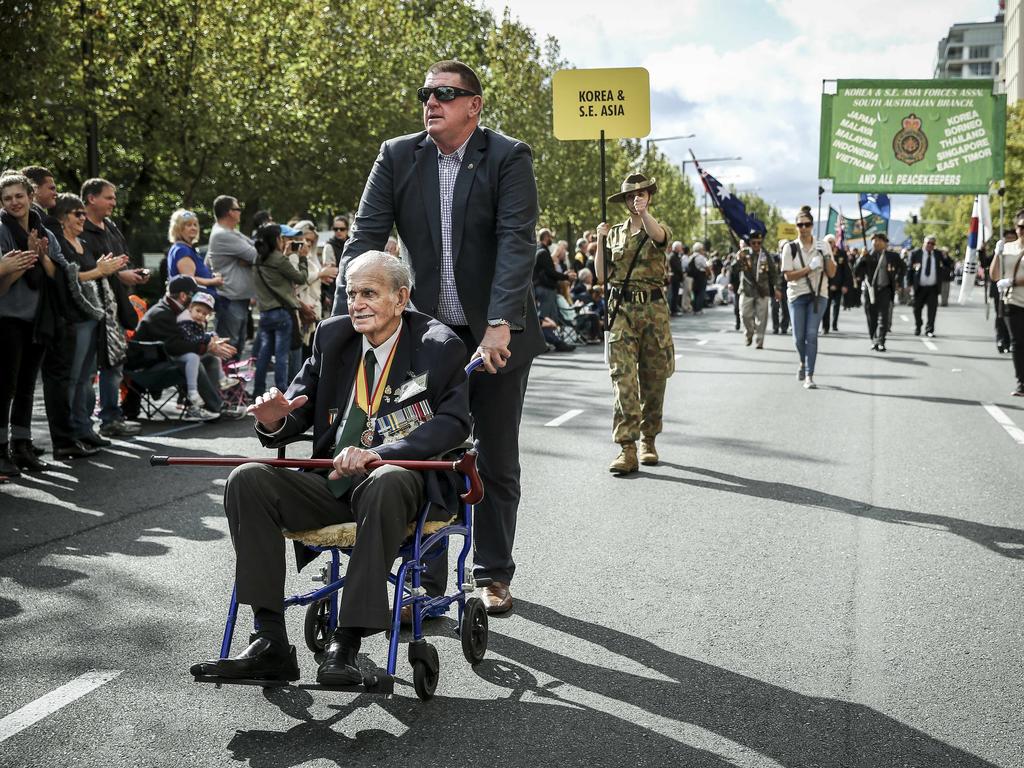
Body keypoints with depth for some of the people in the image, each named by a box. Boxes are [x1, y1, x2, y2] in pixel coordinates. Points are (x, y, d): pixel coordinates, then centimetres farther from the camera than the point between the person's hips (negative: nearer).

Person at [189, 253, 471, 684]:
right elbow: (298, 414, 12)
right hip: (331, 482, 5)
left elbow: (454, 422, -16)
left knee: (386, 483, -40)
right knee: (247, 480, -19)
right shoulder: (332, 335, 11)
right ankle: (270, 642, -21)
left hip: (402, 479, -5)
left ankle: (346, 642, -35)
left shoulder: (438, 346, -3)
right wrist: (275, 421, -15)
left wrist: (377, 453, -29)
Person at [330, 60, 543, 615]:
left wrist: (500, 325, -31)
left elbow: (516, 243, -20)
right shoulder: (397, 157, -1)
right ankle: (424, 576, 11)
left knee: (497, 462, 9)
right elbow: (365, 238, -6)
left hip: (496, 335, -2)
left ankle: (494, 573, 22)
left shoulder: (508, 158, -10)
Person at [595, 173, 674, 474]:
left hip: (653, 309, 0)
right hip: (621, 310, 0)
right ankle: (627, 449, -16)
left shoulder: (660, 229, 6)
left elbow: (658, 236, -21)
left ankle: (648, 440, 22)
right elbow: (602, 275, 10)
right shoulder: (615, 233, 13)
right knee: (623, 377, -11)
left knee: (653, 378, 7)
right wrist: (600, 241, 0)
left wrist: (644, 212, -40)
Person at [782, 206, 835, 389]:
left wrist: (828, 257, -13)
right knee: (799, 337, 3)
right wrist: (809, 268, -18)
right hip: (797, 295, 0)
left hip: (818, 295, 0)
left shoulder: (822, 247, 2)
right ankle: (803, 362, 35)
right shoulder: (790, 248, -3)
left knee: (811, 335, -11)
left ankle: (809, 376, -9)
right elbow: (788, 276, -8)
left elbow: (831, 274, 3)